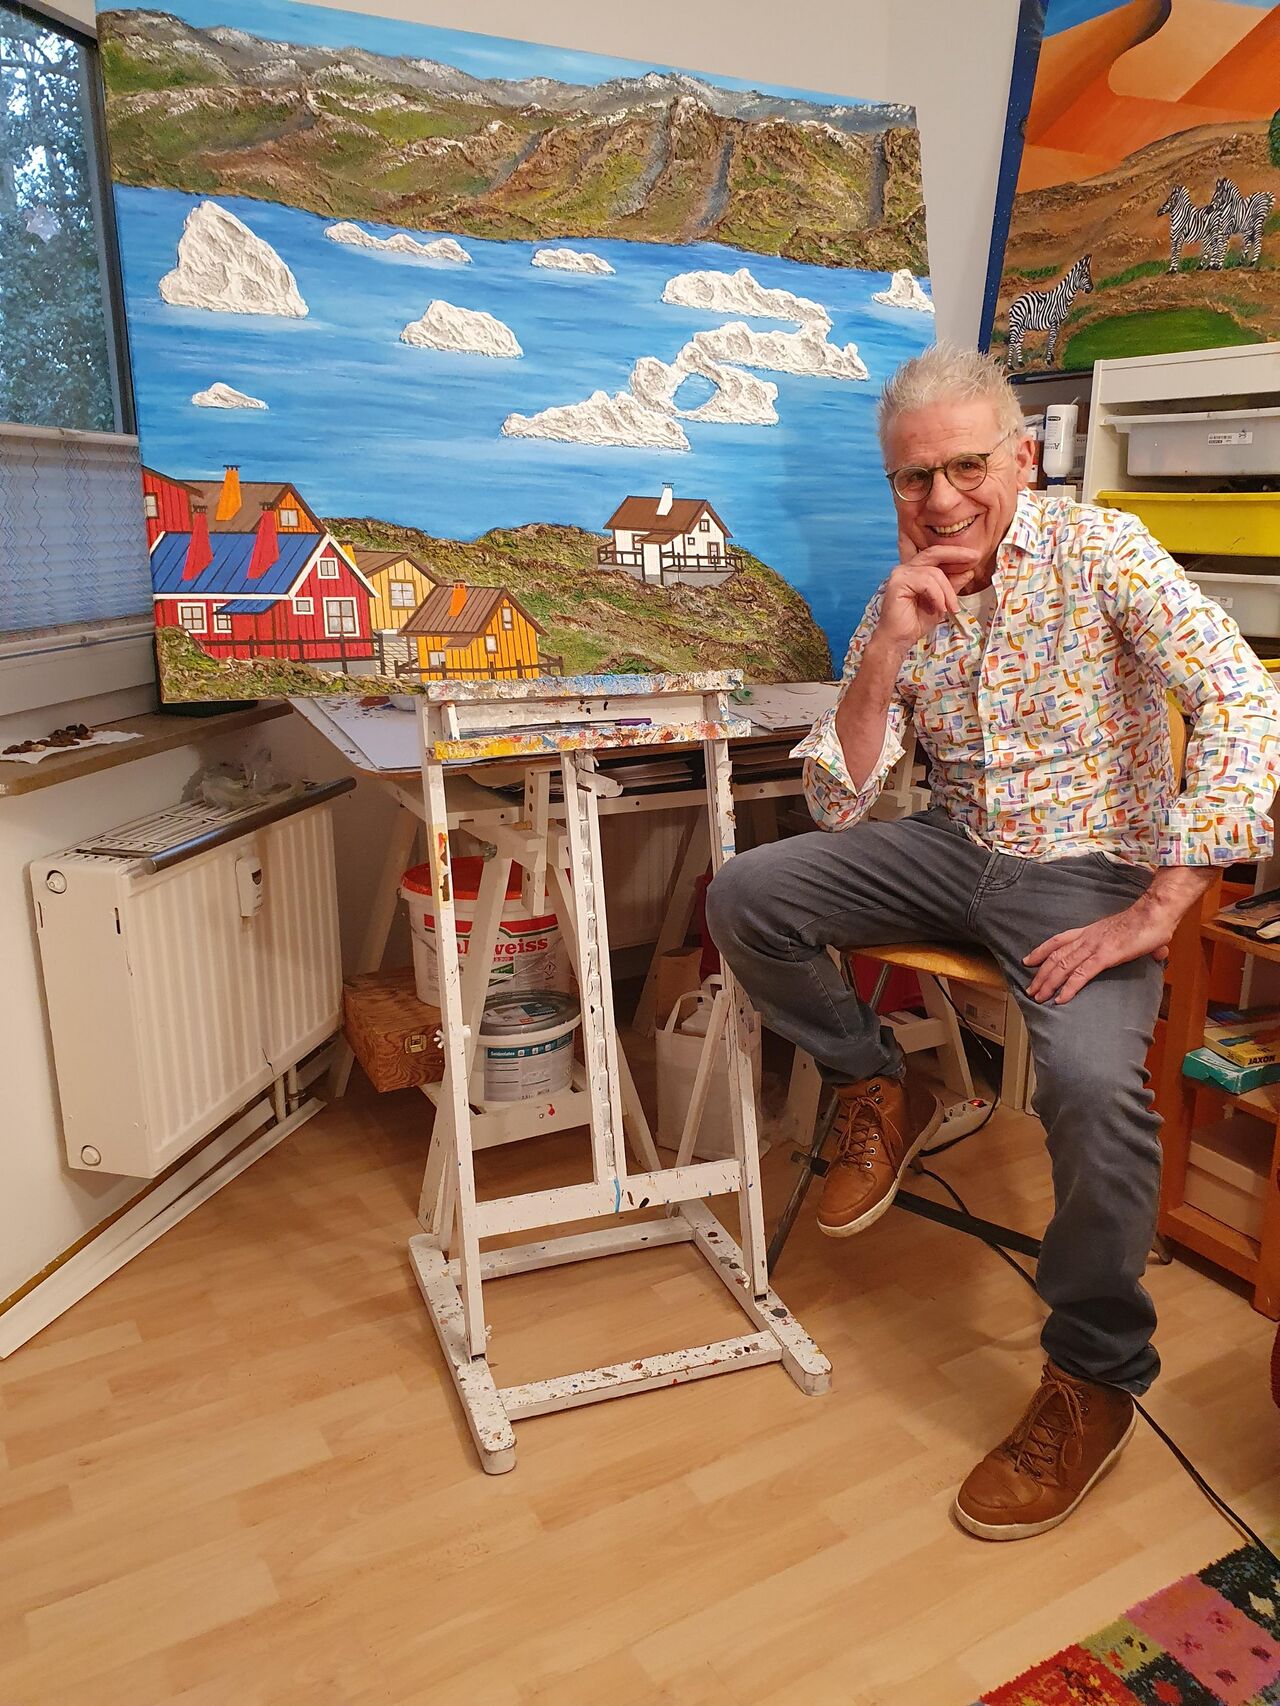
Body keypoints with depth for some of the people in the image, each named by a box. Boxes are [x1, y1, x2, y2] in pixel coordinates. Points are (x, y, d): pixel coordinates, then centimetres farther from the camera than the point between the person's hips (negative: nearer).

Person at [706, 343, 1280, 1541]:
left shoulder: (1098, 551, -10)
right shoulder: (900, 602, 4)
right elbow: (838, 804, -2)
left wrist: (1155, 912, -26)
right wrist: (887, 648, -16)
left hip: (1088, 869, -4)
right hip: (959, 849, 5)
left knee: (1091, 1076, -32)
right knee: (745, 896, -12)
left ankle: (1093, 1378, -6)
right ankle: (878, 1094, 11)